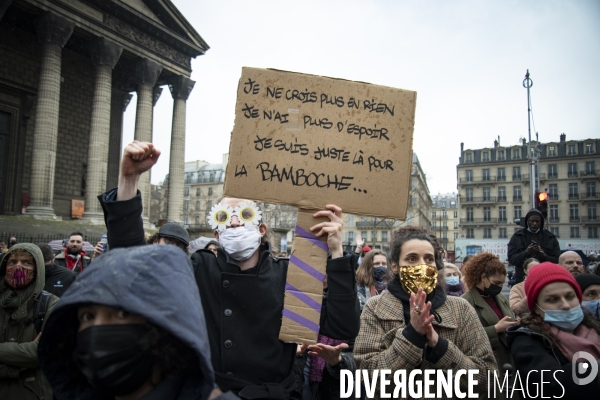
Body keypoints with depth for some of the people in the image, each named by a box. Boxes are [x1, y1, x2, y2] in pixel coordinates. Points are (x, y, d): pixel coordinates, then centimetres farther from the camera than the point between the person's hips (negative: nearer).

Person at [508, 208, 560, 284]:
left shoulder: (550, 237, 11)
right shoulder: (517, 237, 8)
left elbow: (557, 260, 6)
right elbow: (511, 259, 0)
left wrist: (544, 256, -13)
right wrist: (526, 252, -16)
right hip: (523, 279, -1)